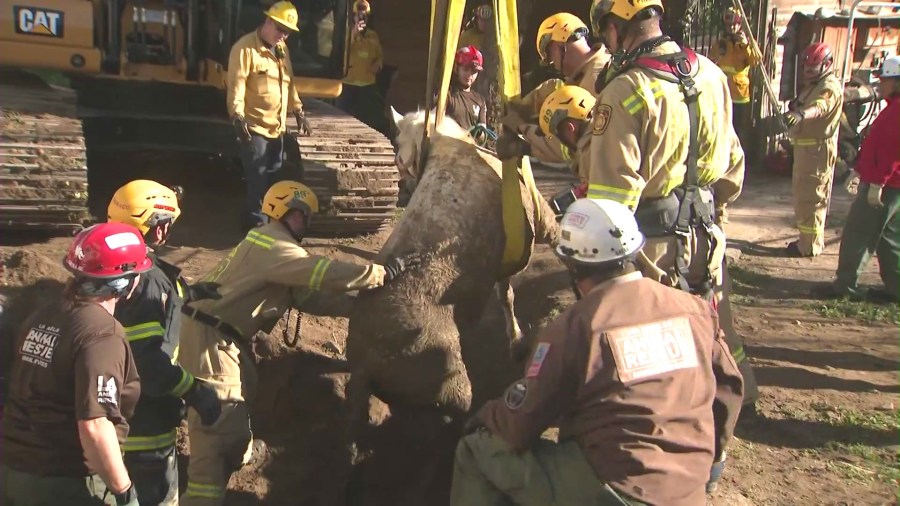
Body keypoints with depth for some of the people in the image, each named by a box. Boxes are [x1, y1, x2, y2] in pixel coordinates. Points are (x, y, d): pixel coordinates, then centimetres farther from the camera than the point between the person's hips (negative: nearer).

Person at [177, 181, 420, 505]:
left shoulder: (268, 244, 18)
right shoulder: (274, 246, -16)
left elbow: (304, 295, 16)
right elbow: (327, 274, -25)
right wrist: (385, 273, -17)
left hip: (218, 333, 11)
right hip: (207, 336, -11)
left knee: (243, 391, 26)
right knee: (218, 418, -10)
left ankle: (239, 450, 47)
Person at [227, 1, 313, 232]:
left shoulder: (282, 48, 14)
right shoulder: (245, 48, -13)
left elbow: (289, 82, 22)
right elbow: (236, 85, -20)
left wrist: (298, 111, 19)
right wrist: (237, 116, -29)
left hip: (277, 126, 8)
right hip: (254, 126, -8)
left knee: (273, 177, 15)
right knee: (258, 179, -4)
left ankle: (271, 220, 26)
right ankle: (256, 223, 5)